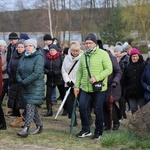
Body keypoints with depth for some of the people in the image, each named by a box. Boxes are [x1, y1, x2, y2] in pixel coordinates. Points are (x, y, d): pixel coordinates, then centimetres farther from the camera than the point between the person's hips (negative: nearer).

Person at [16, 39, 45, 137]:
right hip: (26, 87, 7)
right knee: (34, 107, 13)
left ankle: (26, 129, -16)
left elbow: (37, 73, -21)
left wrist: (25, 81, -20)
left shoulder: (39, 57, -11)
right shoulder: (23, 58, 11)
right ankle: (39, 126, 26)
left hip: (36, 86, -7)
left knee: (30, 106, -13)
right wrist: (20, 80, -8)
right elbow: (18, 72, 13)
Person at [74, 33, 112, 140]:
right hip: (85, 87, 4)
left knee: (98, 110, 3)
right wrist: (77, 85, 9)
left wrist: (96, 78, -21)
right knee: (82, 107, -5)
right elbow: (80, 71, 15)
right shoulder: (83, 55, 10)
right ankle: (86, 130, 11)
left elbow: (109, 69, -12)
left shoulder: (103, 54, -7)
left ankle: (98, 132, 19)